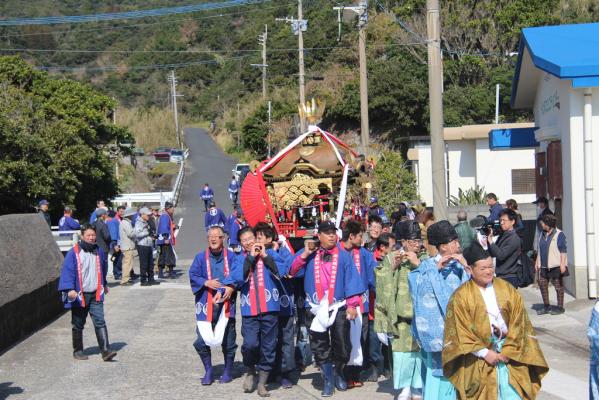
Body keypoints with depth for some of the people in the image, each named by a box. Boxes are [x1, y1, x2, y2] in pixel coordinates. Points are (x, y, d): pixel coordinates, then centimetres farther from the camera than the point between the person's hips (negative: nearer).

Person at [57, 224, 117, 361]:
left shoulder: (99, 251, 9)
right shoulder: (74, 253, -7)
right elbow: (67, 271, -13)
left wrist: (104, 284, 36)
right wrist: (70, 289, -25)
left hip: (96, 295, 3)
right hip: (79, 295, -3)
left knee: (100, 322, -7)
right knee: (78, 325, 9)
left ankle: (105, 350, -11)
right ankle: (77, 351, 22)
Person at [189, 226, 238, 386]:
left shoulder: (231, 257, 1)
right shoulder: (201, 257, 4)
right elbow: (193, 276, 0)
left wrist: (231, 288, -18)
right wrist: (206, 283, -16)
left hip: (226, 304, -1)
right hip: (206, 304, 1)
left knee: (228, 340, 6)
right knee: (202, 340, -3)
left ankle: (228, 371, 26)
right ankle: (208, 371, 16)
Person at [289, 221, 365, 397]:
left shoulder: (343, 256, 1)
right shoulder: (308, 255, 5)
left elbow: (351, 280, -3)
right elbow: (293, 271, -5)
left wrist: (352, 305, -11)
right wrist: (305, 253, -13)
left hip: (339, 308, -1)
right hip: (316, 309, 1)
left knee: (342, 346, 4)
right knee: (320, 348, 5)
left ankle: (338, 373, 31)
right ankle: (328, 380, 19)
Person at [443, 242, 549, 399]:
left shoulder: (507, 289, 4)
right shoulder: (461, 296, -5)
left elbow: (518, 324, 2)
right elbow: (461, 332, -7)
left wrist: (507, 351, -8)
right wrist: (484, 353, -13)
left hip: (509, 353, 2)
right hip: (479, 358, -2)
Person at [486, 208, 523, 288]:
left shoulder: (514, 239, -13)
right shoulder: (502, 235, 11)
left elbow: (501, 255, -22)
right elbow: (493, 254, 11)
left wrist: (491, 241, -17)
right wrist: (489, 239, -2)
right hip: (501, 276, 8)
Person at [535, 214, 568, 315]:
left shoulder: (559, 234, -10)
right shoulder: (542, 234, 12)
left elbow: (563, 250, -13)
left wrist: (562, 264, -18)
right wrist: (537, 262, 16)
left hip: (556, 266, -7)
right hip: (544, 266, 8)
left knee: (558, 286, 2)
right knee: (542, 284, 7)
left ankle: (560, 307, 11)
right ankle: (546, 307, 18)